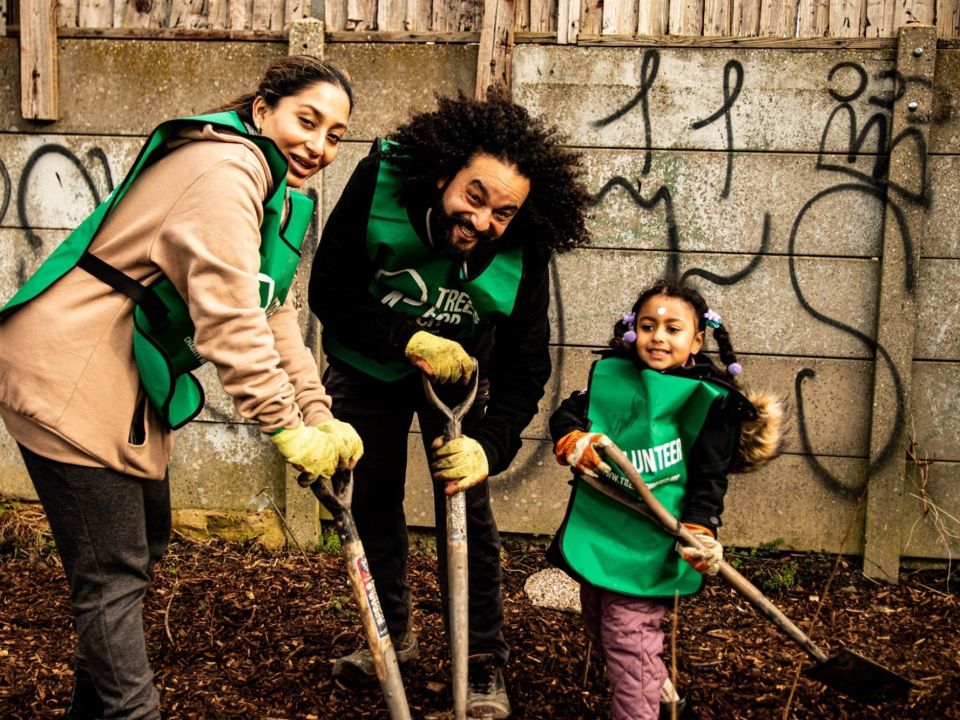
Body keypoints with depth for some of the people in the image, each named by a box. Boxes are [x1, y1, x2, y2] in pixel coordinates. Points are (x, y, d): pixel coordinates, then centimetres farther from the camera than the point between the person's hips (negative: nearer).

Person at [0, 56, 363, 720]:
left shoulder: (281, 196, 12)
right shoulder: (226, 170, -21)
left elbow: (274, 316, 9)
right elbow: (230, 321, -28)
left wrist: (318, 416, -1)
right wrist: (290, 431, -24)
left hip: (128, 379, 11)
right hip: (67, 379, -11)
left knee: (144, 545, 21)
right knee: (114, 574, -4)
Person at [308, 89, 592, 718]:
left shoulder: (522, 256, -30)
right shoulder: (380, 183, -32)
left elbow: (526, 367, -22)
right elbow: (330, 292, -26)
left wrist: (491, 444, -36)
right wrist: (410, 342, -37)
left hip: (459, 366, -1)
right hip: (367, 364, 1)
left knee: (466, 503, -8)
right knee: (372, 499, 9)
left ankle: (484, 667, 6)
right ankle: (393, 635, 30)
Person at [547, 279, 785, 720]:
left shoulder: (708, 399, -9)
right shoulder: (610, 375, 4)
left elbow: (710, 477, -8)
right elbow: (566, 413, 6)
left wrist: (700, 530, -20)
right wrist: (574, 440, -16)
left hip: (648, 545, -7)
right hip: (596, 529, 7)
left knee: (627, 638, -9)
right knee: (597, 624, 21)